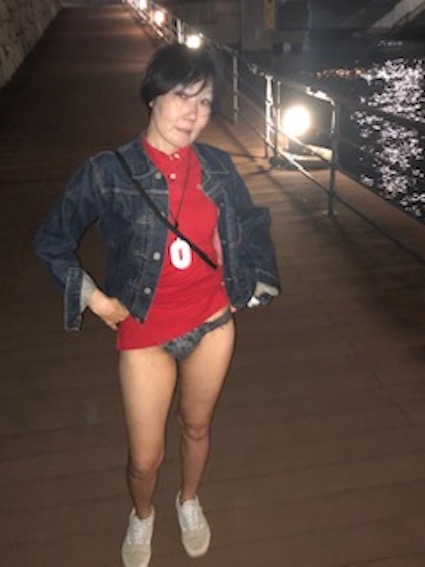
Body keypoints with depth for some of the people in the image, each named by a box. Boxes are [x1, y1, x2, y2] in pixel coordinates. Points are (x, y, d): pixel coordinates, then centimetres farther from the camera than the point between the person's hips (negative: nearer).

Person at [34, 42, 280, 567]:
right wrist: (93, 297, -7)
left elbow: (253, 223, 14)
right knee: (145, 457, 9)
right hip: (145, 331, -2)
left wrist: (253, 282, 9)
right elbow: (52, 240, -3)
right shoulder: (109, 171, -13)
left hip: (212, 322, 3)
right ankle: (142, 515, 45)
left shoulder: (217, 167, -4)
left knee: (197, 428, 22)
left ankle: (189, 501, 54)